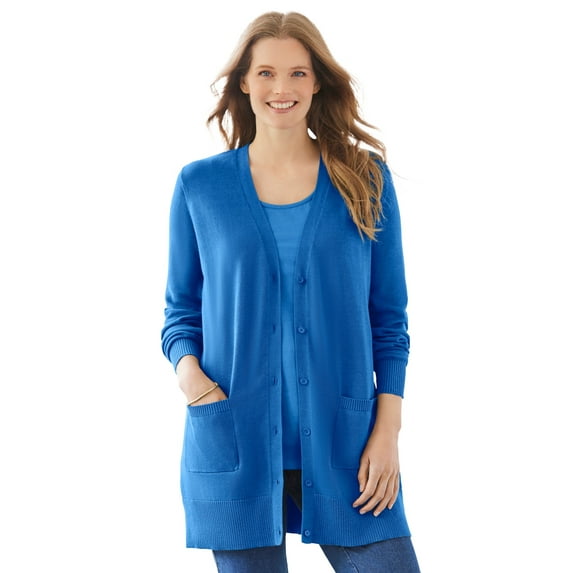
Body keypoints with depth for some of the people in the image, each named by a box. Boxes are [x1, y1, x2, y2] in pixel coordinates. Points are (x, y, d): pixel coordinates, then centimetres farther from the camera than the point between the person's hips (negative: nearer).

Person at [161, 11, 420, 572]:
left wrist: (388, 431, -3)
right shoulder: (200, 185, 4)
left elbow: (389, 319, 5)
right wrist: (188, 370, -10)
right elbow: (180, 311, 11)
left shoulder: (366, 178, 4)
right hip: (236, 448, 0)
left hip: (345, 446, 0)